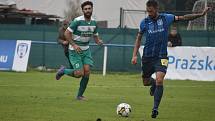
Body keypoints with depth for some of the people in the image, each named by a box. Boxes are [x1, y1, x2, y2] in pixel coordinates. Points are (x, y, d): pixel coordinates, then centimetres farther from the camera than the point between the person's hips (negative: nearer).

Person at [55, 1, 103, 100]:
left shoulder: (94, 22, 3)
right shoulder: (77, 21, -18)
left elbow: (95, 36, 14)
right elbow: (67, 33, -15)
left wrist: (99, 41, -10)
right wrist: (74, 45, -23)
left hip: (86, 50, 6)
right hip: (75, 51, -6)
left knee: (87, 72, -8)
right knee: (80, 73, -14)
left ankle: (80, 95, 6)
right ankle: (63, 71, 16)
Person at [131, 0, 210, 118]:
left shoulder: (166, 18, -3)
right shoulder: (144, 22, -1)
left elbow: (183, 17, 4)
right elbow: (138, 39, 9)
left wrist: (201, 14, -1)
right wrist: (134, 55, 1)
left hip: (161, 56, -2)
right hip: (147, 56, 2)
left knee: (159, 80, -20)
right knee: (145, 82, 11)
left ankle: (155, 108, -14)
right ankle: (153, 83, 48)